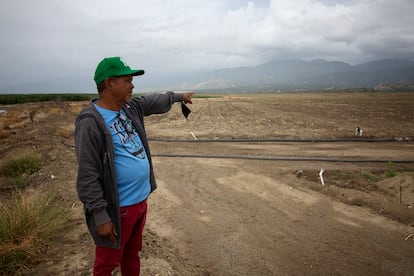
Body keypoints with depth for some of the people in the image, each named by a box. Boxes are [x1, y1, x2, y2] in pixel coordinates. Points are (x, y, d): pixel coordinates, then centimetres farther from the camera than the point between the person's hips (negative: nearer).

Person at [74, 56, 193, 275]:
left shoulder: (131, 107, 3)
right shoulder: (91, 122, -21)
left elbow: (155, 102, 24)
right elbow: (88, 176, -22)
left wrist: (179, 96, 34)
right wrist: (100, 216, -20)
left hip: (141, 200, 8)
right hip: (117, 209, -8)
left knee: (132, 253, 25)